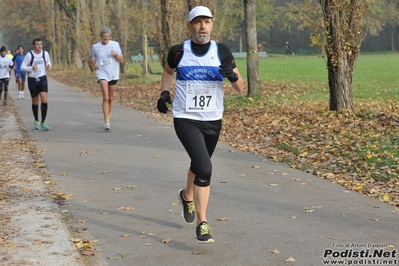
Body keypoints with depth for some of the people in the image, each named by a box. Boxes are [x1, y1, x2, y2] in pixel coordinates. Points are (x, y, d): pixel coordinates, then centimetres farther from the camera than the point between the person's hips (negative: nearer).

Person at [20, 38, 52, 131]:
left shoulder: (45, 53, 0)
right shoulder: (29, 55, -9)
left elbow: (48, 62, 18)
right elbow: (22, 67, -8)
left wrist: (49, 66, -6)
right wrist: (32, 68, -25)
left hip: (43, 79, 1)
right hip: (32, 80, -1)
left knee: (44, 100, -16)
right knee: (35, 102, 9)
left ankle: (43, 121, -6)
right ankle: (36, 121, 28)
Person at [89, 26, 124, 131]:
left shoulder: (115, 44, 2)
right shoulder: (95, 47, 2)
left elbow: (121, 60, 3)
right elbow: (91, 58, 19)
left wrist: (115, 55, -17)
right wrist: (94, 64, -3)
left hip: (113, 74, 2)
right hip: (102, 74, -2)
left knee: (110, 99, 11)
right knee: (105, 98, -17)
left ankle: (108, 118, 30)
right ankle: (106, 122, -20)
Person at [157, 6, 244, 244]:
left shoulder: (222, 52, -4)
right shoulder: (179, 51, -5)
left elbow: (241, 88, -3)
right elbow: (168, 71, 18)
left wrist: (233, 76, -25)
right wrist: (165, 92, 2)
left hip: (213, 121, 3)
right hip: (186, 119, -3)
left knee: (200, 166, 22)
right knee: (204, 168, -20)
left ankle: (187, 196, 55)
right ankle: (202, 225, -11)